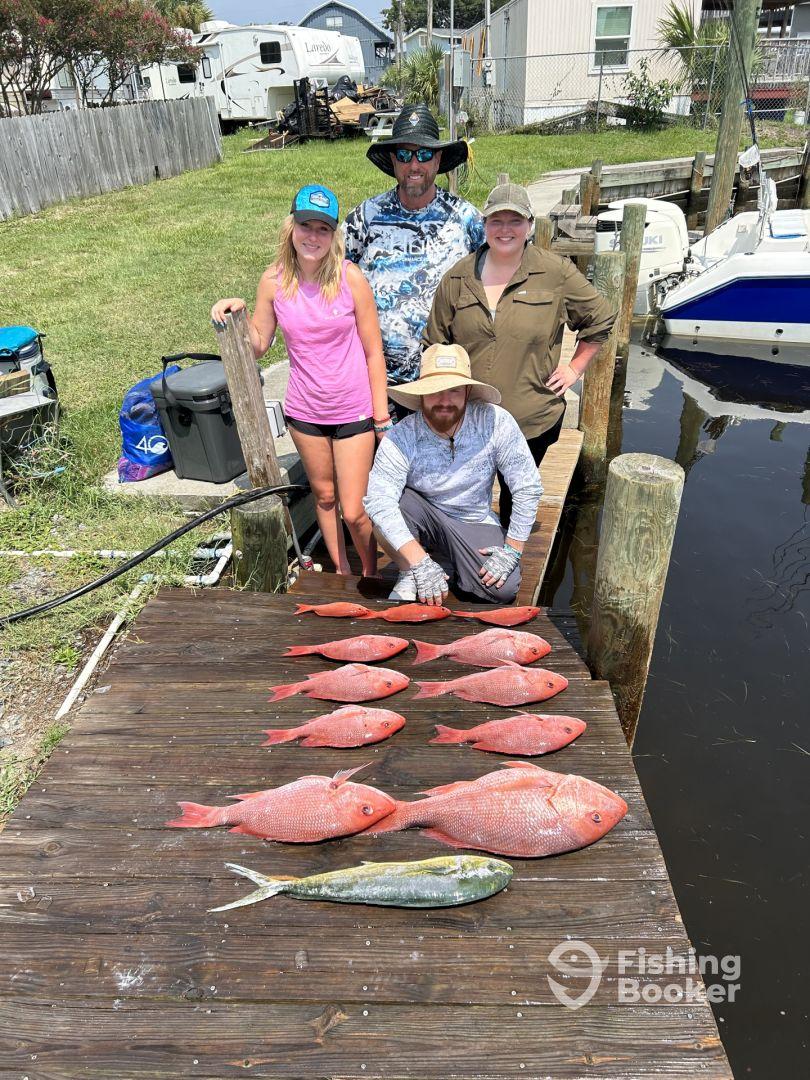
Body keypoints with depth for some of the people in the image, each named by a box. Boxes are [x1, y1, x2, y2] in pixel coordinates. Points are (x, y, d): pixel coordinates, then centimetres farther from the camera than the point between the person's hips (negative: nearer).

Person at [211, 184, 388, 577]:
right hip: (304, 412, 3)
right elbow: (258, 344, 5)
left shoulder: (349, 277, -13)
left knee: (353, 512, -1)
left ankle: (370, 574, 30)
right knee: (324, 496, 19)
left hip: (354, 412, -3)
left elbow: (373, 351, -7)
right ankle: (341, 572, 42)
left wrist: (382, 416, -7)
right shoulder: (274, 280, -5)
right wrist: (236, 316, -14)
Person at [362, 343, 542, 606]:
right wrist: (419, 562, -42)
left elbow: (528, 487, -15)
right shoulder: (401, 438, -22)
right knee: (390, 501, -31)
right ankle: (409, 574, -6)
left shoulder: (496, 422, -21)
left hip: (475, 524, 1)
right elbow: (377, 501, -34)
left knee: (503, 589, -23)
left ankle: (446, 565, 7)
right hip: (424, 522, -1)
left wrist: (512, 550, -16)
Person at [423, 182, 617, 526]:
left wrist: (575, 367, 5)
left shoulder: (556, 274, -4)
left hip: (532, 419, -1)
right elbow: (435, 346, 8)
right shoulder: (457, 278, 1)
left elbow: (601, 318, 9)